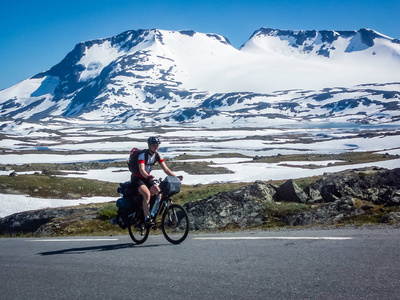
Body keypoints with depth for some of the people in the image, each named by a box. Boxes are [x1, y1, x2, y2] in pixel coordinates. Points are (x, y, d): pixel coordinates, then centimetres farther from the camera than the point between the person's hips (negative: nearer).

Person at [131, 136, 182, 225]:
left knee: (159, 193, -17)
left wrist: (176, 177, -22)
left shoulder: (158, 155, -4)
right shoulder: (143, 155, -24)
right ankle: (146, 218, -29)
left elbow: (165, 169, -7)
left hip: (147, 178, 6)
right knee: (147, 194, -31)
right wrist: (147, 176, -59)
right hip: (137, 179, -6)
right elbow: (141, 169, -38)